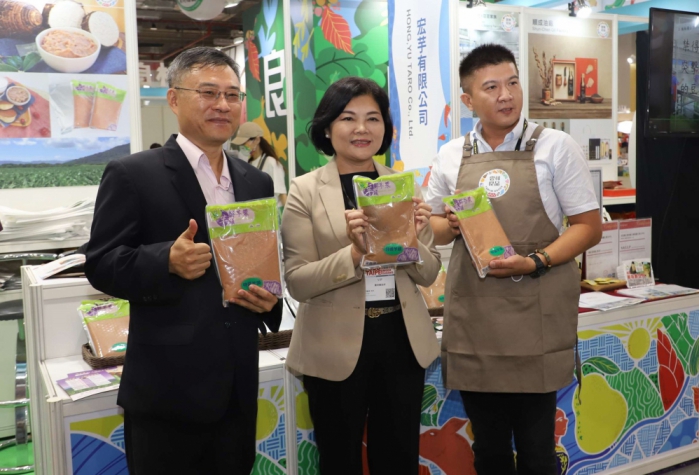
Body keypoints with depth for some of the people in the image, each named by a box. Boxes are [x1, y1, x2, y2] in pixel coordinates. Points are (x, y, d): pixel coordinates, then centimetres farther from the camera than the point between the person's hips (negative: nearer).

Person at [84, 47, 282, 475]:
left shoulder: (257, 183, 11)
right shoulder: (133, 175, -6)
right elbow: (101, 266, -8)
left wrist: (270, 297, -5)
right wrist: (167, 261, -26)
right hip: (167, 391, -5)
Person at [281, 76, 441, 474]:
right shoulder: (306, 191, -6)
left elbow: (428, 275, 3)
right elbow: (298, 282, -12)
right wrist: (355, 252, -26)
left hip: (403, 339, 3)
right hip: (336, 346, -3)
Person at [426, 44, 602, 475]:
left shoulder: (556, 147, -1)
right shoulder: (451, 156, 7)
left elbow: (589, 227, -2)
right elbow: (434, 228, 17)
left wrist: (535, 262, -16)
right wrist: (452, 225, -6)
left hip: (536, 318, -3)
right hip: (471, 319, 3)